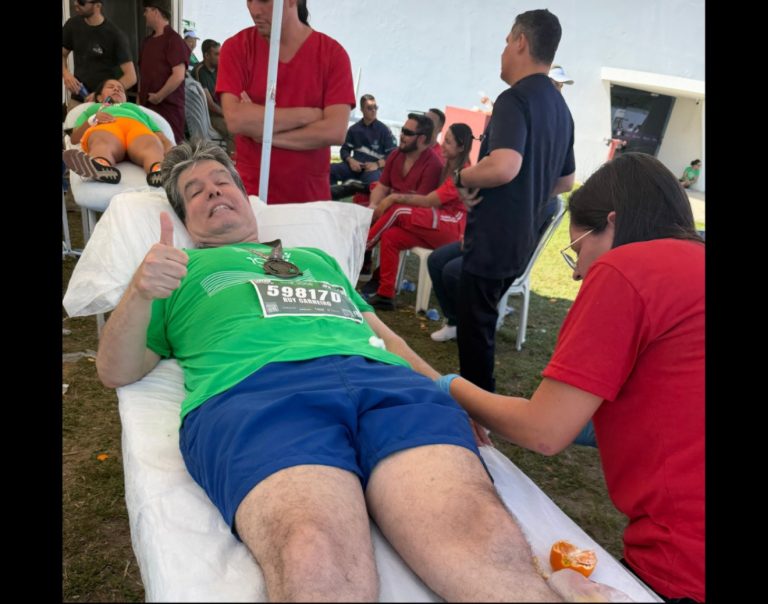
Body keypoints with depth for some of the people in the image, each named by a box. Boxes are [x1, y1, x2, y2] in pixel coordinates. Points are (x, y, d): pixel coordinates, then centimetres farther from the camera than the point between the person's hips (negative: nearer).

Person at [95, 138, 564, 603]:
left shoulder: (316, 258, 39)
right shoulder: (183, 269, 31)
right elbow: (116, 371, 22)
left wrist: (448, 391, 13)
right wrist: (140, 292, 2)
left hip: (384, 377, 3)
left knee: (492, 546, -26)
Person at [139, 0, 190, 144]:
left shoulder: (173, 40, -7)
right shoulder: (147, 42, 18)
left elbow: (178, 76, -17)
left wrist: (159, 97, -13)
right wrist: (139, 100, 14)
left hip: (168, 107, -7)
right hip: (147, 106, 8)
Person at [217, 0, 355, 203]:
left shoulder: (332, 53, -3)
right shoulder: (236, 47, -1)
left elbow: (335, 131, -14)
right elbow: (236, 120, -14)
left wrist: (263, 132, -13)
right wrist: (307, 115, -13)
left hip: (311, 196, 0)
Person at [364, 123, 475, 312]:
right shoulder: (448, 167, 15)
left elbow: (428, 201, -18)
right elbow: (431, 198, 8)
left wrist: (395, 197, -15)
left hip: (453, 229, -8)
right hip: (437, 227, 8)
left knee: (398, 211, -22)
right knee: (390, 236, -12)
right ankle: (385, 296, -11)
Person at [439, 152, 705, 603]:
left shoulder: (624, 268, -12)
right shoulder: (692, 264, 11)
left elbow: (543, 433, -11)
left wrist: (454, 389, 5)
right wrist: (587, 419, 16)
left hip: (686, 564, -8)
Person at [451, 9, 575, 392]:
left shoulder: (515, 98, -16)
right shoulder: (561, 108, 12)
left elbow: (504, 166, -33)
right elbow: (565, 182, 21)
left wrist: (463, 177, -15)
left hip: (492, 240, -9)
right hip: (522, 241, 10)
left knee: (475, 328, 3)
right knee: (482, 323, 23)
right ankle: (479, 395, 37)